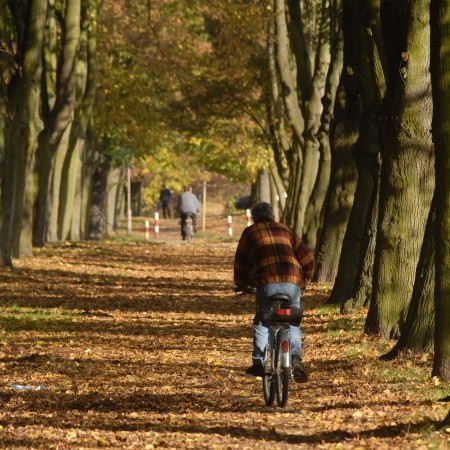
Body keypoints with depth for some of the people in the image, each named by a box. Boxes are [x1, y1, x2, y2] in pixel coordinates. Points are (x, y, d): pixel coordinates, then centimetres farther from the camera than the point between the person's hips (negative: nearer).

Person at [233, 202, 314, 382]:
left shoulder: (250, 232, 17)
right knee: (293, 323, 12)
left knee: (262, 322, 16)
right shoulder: (286, 230, 23)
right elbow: (307, 258, 20)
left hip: (267, 284, -2)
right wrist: (302, 279, 33)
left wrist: (241, 284, 33)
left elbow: (241, 262, 19)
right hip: (292, 282, 2)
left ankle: (258, 363, 10)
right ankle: (296, 359, -10)